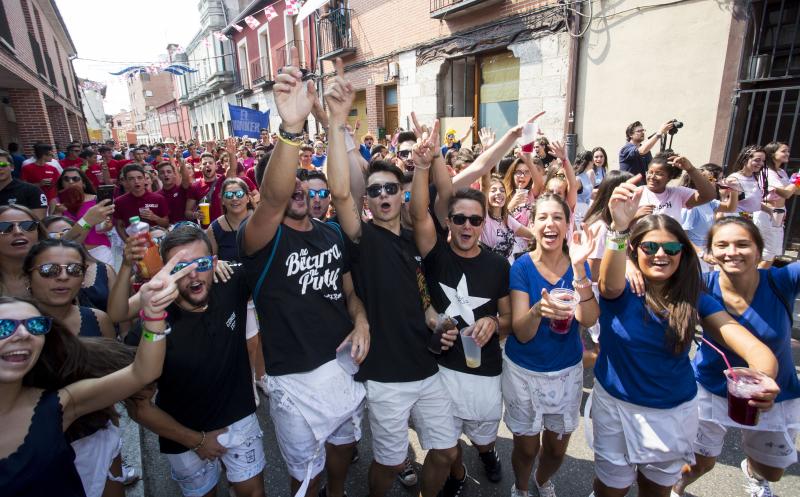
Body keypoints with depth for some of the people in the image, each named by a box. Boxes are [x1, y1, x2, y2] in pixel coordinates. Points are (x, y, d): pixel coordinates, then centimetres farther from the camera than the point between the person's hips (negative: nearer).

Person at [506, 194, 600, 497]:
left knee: (557, 448, 19)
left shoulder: (578, 264, -8)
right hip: (524, 372, -2)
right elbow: (521, 333, -21)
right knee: (527, 448, 13)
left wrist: (578, 268, -36)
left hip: (567, 371, 2)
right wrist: (538, 310, -42)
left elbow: (588, 320, -23)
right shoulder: (522, 267, -15)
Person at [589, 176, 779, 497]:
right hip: (617, 407, -2)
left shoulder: (694, 299, -9)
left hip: (675, 412, 3)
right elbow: (609, 282, -42)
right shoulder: (620, 288, -17)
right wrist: (619, 227, -60)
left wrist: (766, 378, -43)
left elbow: (752, 345, -19)